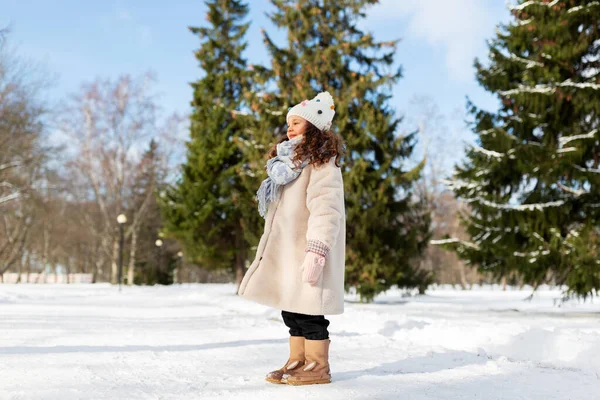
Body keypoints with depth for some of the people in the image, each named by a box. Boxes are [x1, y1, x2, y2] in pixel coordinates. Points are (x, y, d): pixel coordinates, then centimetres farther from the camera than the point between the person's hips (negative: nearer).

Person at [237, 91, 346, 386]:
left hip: (306, 251, -9)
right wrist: (269, 248, 21)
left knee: (307, 309, -6)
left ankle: (318, 366, 3)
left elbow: (325, 210, -21)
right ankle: (297, 361, 18)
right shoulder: (290, 163, 21)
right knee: (290, 308, 10)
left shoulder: (321, 164, -10)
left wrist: (316, 250, -29)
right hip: (286, 250, 9)